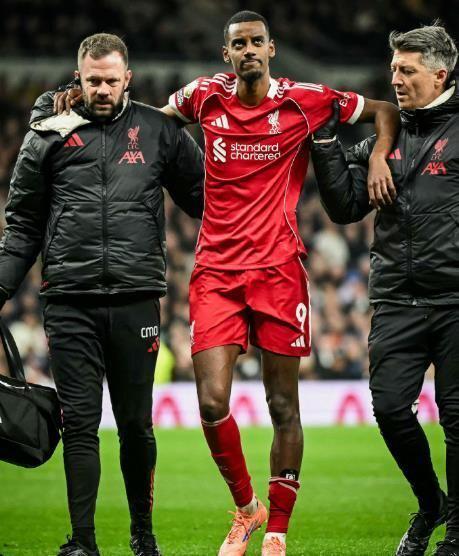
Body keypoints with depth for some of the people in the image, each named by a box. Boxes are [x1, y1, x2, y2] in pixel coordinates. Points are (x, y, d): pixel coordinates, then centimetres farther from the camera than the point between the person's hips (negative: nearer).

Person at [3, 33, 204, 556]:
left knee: (136, 423, 6)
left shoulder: (158, 130, 8)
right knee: (79, 421, -2)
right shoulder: (49, 136, 8)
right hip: (70, 303, 0)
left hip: (136, 299, 0)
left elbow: (201, 195, 15)